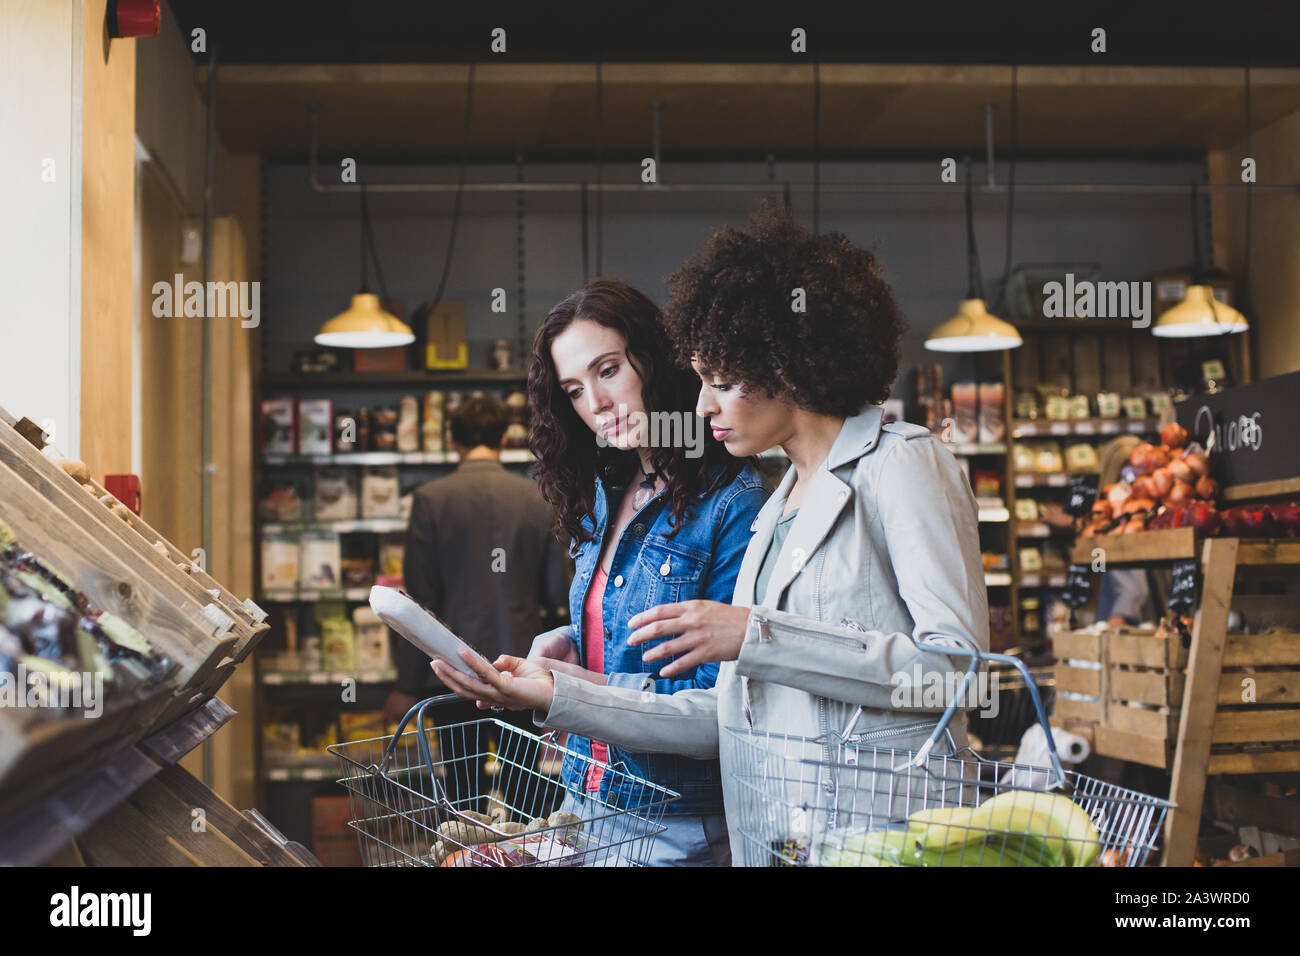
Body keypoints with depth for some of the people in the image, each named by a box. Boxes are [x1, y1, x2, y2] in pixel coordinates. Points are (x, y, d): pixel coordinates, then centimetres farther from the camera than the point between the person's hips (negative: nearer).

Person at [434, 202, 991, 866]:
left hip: (884, 832, -6)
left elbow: (959, 664, -15)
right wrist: (554, 696, 7)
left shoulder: (900, 463, -4)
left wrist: (756, 635, -18)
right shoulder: (778, 508, 16)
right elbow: (728, 721, 13)